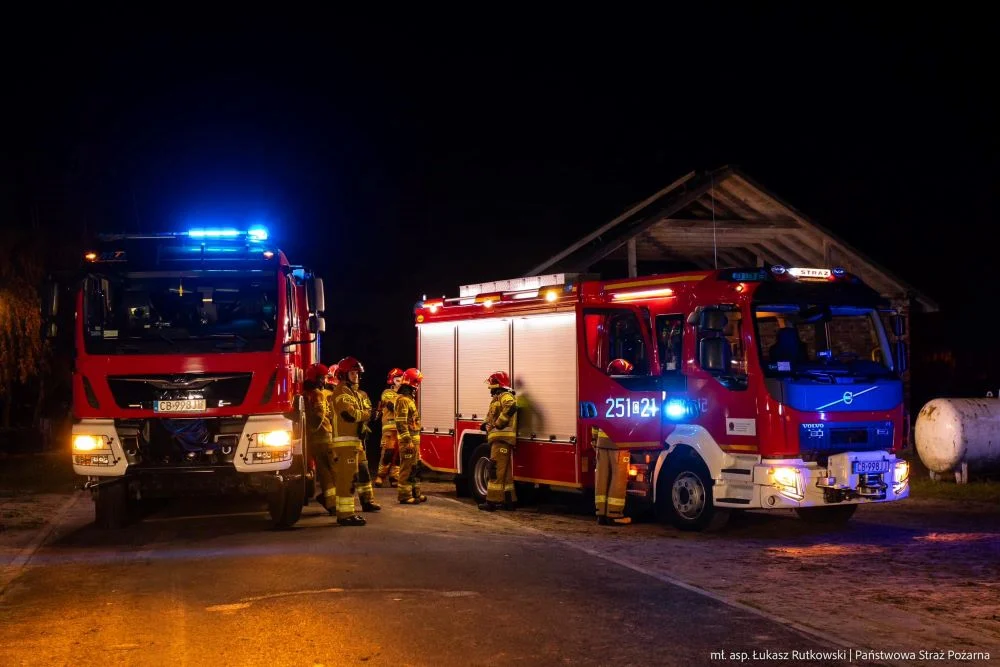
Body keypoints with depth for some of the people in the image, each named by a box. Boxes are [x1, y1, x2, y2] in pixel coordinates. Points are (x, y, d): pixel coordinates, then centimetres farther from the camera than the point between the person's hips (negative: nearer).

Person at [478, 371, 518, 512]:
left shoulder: (505, 396, -8)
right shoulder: (498, 398, 25)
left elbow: (510, 407, -31)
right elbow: (492, 416, 32)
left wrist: (498, 424, -26)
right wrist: (486, 424, 11)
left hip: (502, 438, -11)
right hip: (499, 438, 11)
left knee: (496, 470, -11)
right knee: (504, 472, 12)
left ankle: (492, 501, -12)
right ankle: (509, 500, 16)